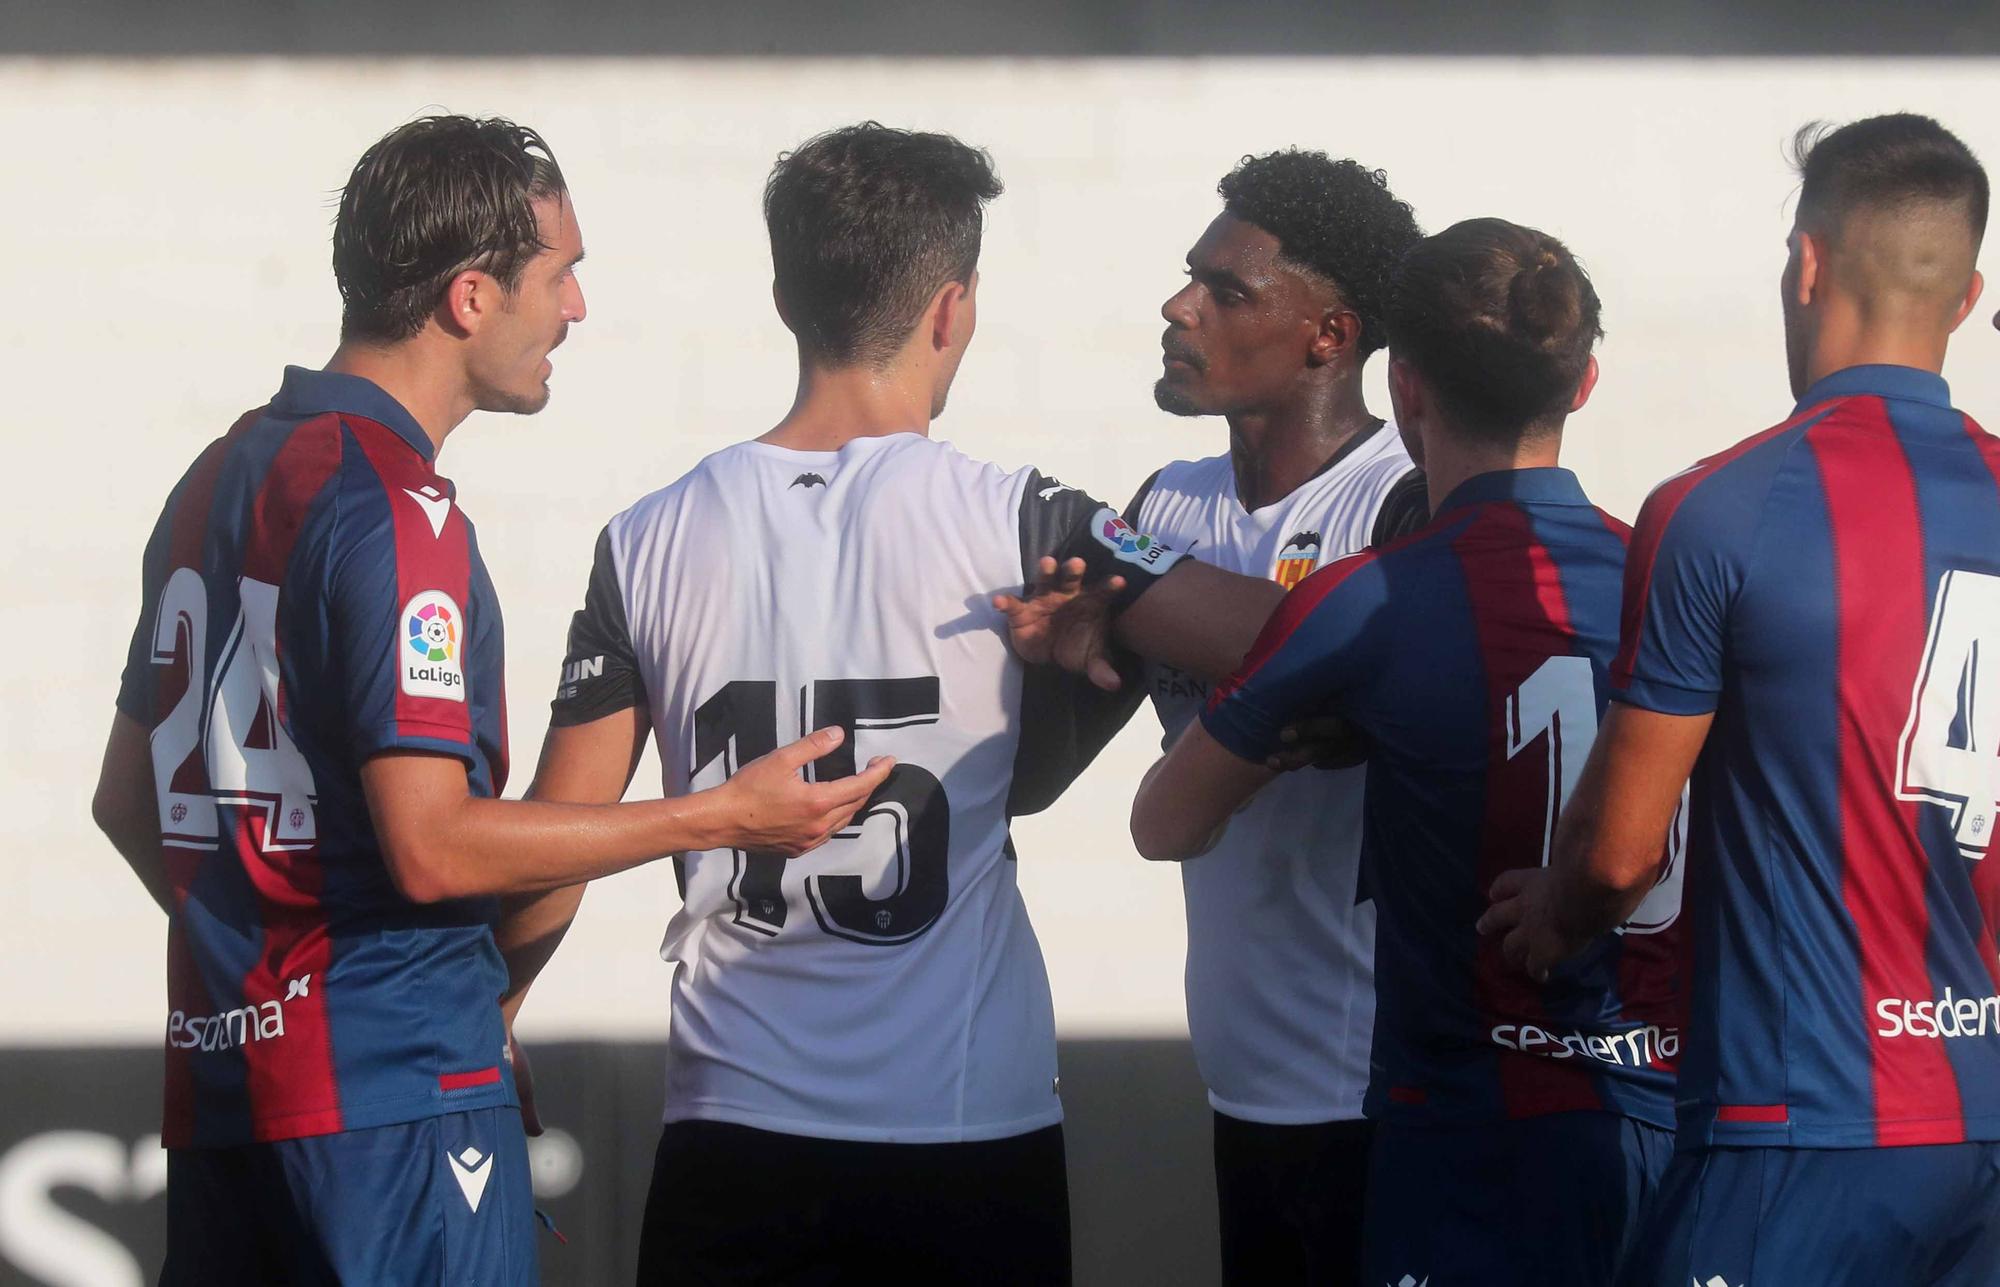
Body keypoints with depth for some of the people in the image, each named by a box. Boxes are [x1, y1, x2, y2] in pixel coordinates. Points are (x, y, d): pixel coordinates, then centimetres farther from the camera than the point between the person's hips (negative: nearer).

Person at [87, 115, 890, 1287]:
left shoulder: (221, 478, 14)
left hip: (222, 1076, 9)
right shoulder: (393, 508, -14)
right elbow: (434, 846, -19)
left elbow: (130, 798, 19)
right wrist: (728, 818, -13)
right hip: (391, 1091, -9)